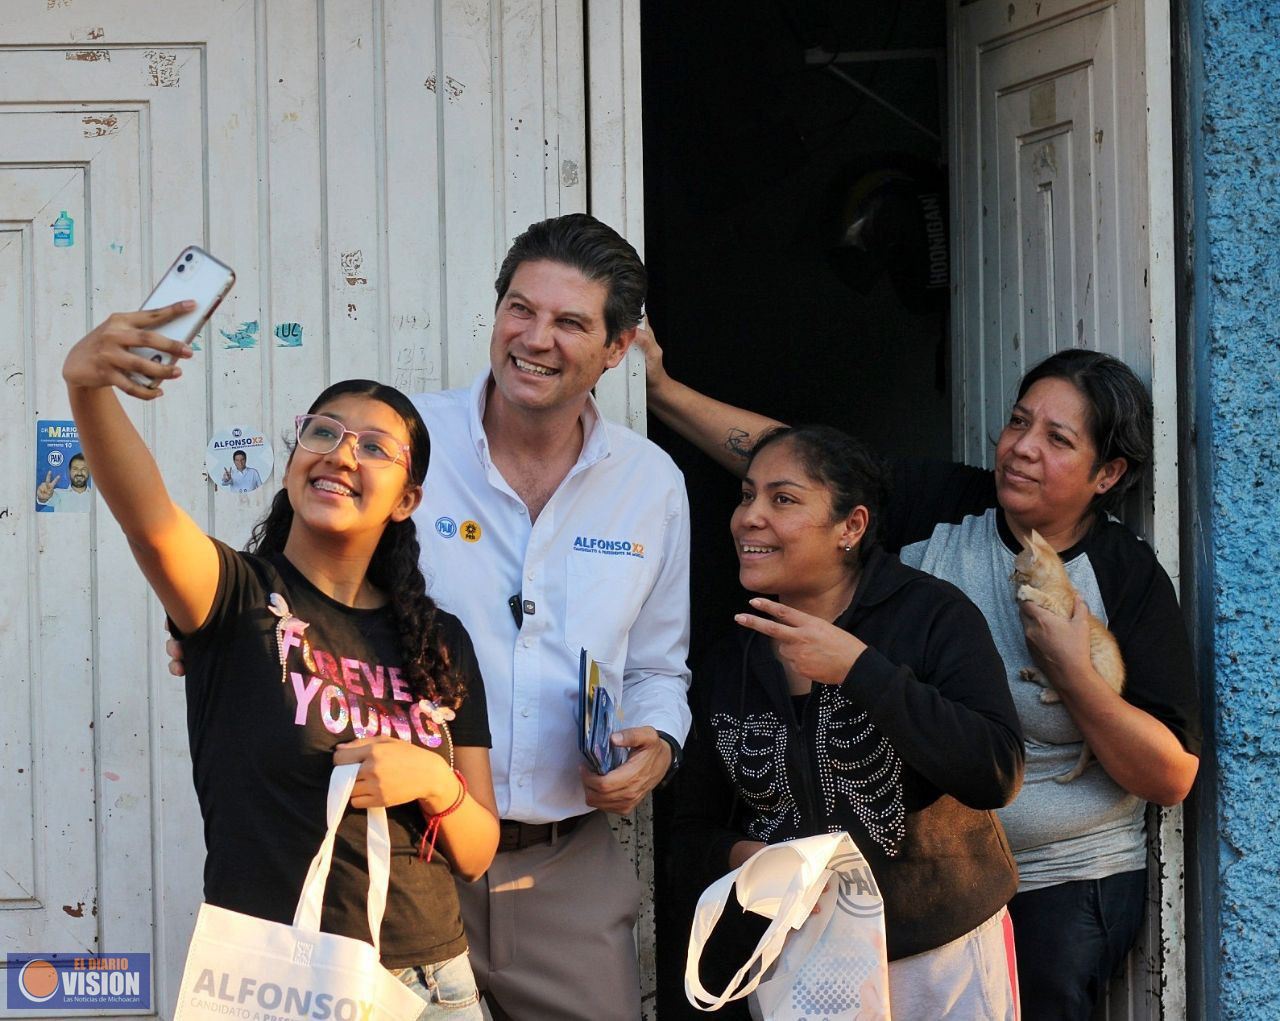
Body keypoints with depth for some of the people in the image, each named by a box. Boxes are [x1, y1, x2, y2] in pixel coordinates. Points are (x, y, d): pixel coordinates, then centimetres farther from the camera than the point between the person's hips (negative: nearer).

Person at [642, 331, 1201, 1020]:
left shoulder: (1130, 580, -9)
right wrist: (664, 390, -6)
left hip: (1064, 891, -3)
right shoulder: (939, 508, -1)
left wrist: (1071, 672, -20)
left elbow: (1172, 778, -11)